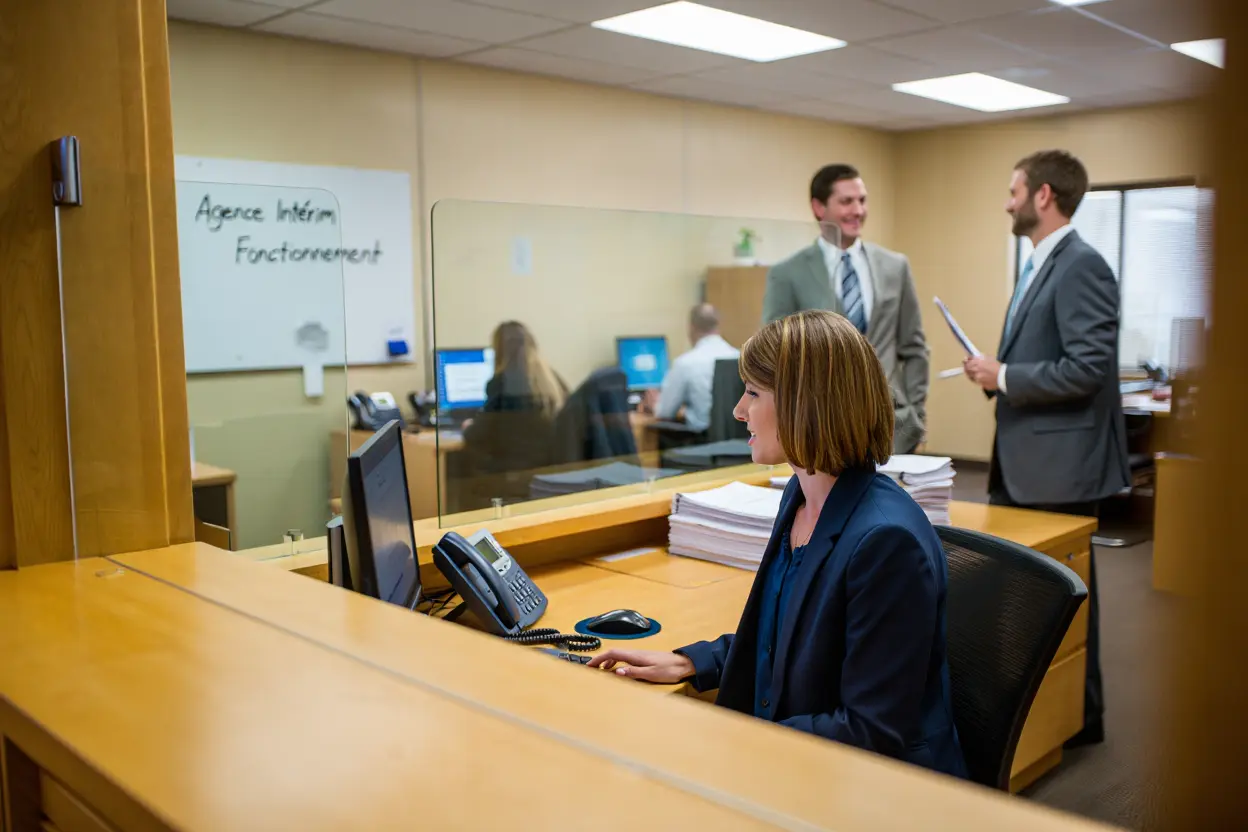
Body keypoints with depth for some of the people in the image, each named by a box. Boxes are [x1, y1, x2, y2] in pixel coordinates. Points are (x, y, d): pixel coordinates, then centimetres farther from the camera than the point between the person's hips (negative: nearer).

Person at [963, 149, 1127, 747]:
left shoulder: (1081, 266, -16)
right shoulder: (1039, 264, 14)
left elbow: (1087, 368, -24)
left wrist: (1003, 376, -17)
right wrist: (997, 373, 5)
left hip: (1060, 462, -10)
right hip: (1022, 459, 10)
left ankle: (1080, 716, 21)